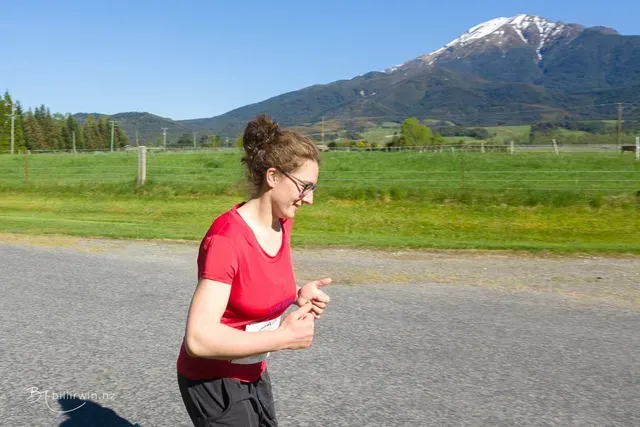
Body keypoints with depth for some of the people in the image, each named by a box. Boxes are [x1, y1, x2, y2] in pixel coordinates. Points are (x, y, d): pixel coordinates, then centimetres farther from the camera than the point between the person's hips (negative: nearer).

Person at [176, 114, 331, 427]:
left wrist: (298, 295, -9)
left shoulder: (282, 224, -6)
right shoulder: (225, 238, -29)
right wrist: (284, 338, -28)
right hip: (213, 382, -7)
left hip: (252, 374, 8)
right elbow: (198, 338, -34)